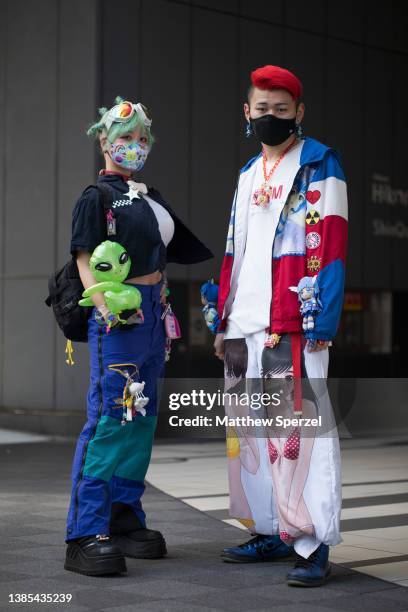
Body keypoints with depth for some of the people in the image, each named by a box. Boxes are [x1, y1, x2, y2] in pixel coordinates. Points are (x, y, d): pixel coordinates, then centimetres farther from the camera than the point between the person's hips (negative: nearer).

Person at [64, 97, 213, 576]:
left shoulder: (149, 196, 18)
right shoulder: (96, 196, -3)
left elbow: (172, 249, 24)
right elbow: (85, 260, -11)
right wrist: (107, 309, -26)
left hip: (153, 313, 8)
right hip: (118, 314, -8)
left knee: (142, 419, 9)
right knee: (109, 418, -12)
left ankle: (124, 518, 18)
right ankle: (86, 534, -11)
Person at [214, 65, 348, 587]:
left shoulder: (320, 166, 0)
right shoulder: (248, 174, 21)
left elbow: (330, 246, -9)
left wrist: (321, 321, -17)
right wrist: (223, 320, 17)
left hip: (293, 323, -7)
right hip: (244, 325, 8)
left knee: (300, 425, -10)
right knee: (250, 429, 10)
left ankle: (313, 545, -6)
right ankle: (270, 533, 21)